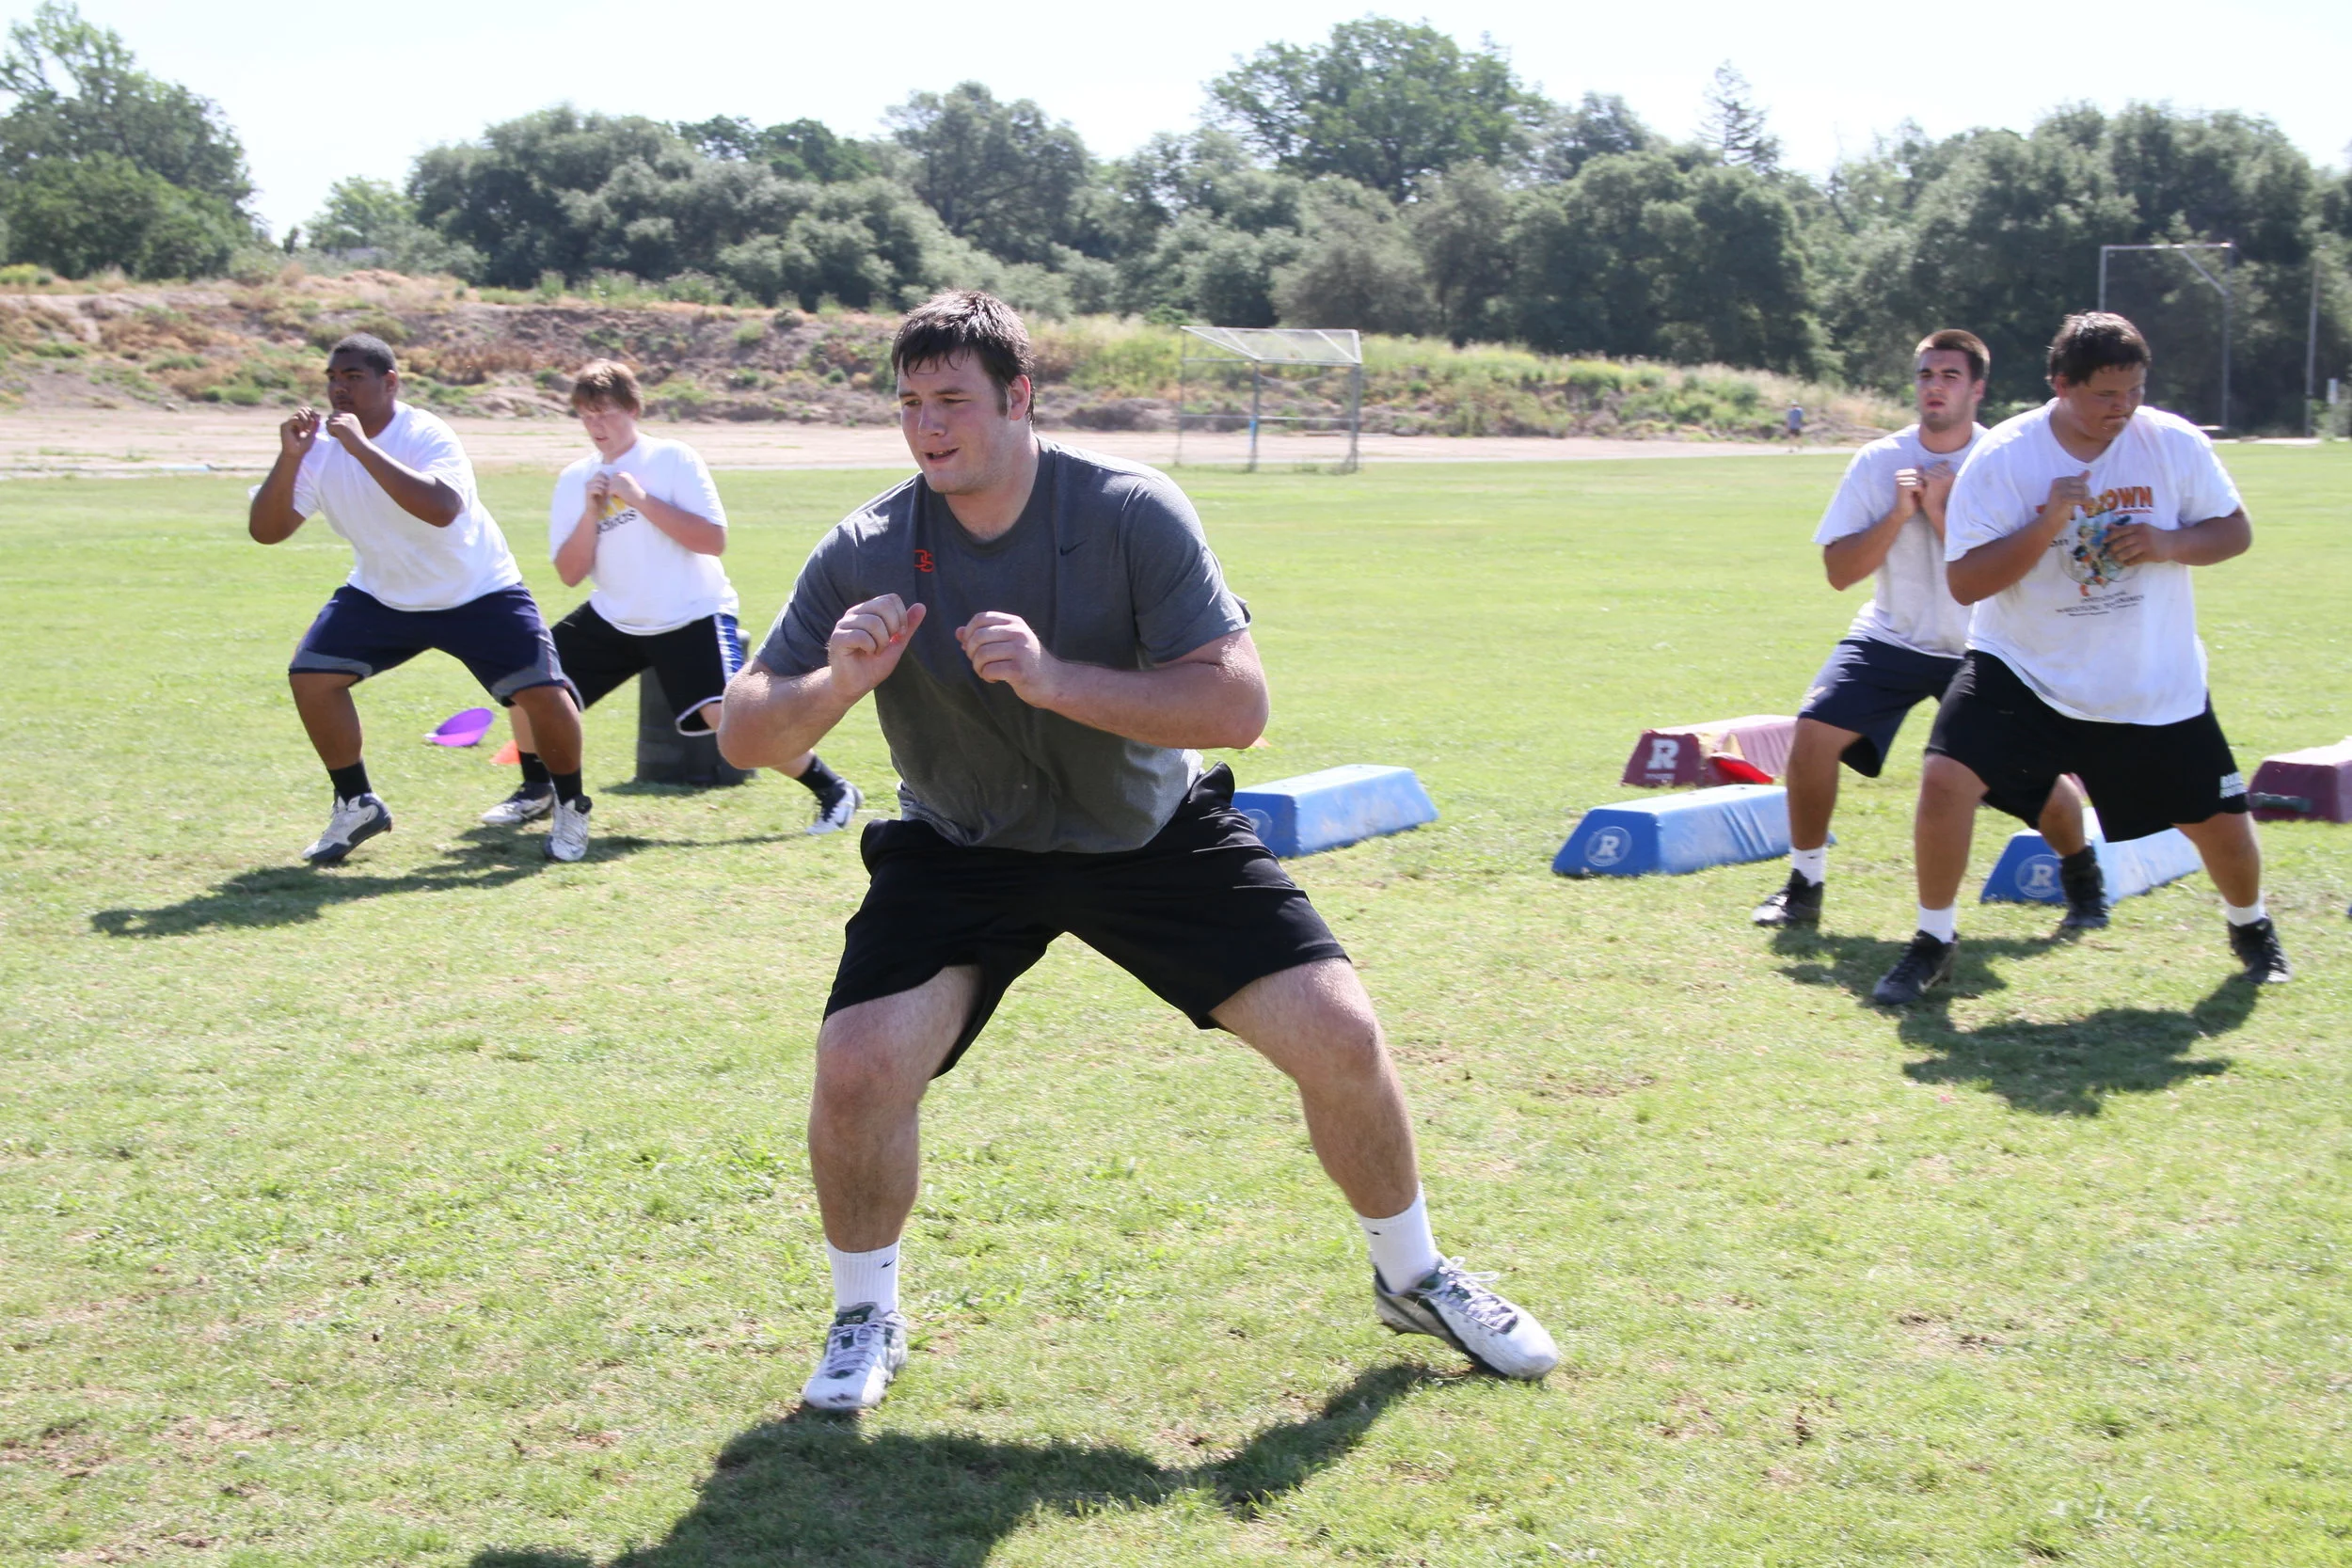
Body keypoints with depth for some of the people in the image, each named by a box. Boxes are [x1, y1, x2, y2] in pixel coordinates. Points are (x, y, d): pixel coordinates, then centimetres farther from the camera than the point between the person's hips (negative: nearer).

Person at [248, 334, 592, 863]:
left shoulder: (426, 435, -25)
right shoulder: (321, 449, -11)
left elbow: (442, 509, -45)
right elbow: (264, 530, -14)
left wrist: (362, 448, -44)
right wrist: (289, 459, -29)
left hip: (479, 594, -5)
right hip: (381, 596, 5)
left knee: (545, 694, -17)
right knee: (310, 677, -11)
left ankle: (570, 806, 11)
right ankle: (356, 806, 8)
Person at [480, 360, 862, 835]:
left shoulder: (674, 459, -9)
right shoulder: (575, 479, 3)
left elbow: (714, 540, -19)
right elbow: (570, 574, -1)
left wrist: (642, 500, -23)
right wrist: (590, 513, -16)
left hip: (692, 617, -5)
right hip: (614, 619, 6)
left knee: (726, 713, -24)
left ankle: (833, 790, -10)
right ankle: (536, 792, 22)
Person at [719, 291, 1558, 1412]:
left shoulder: (1131, 514, -21)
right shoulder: (867, 553, -16)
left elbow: (1238, 704, -27)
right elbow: (743, 736, -13)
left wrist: (1055, 678, -38)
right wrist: (838, 684, -35)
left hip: (1156, 831, 0)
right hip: (961, 849, 0)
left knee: (1340, 1037, -8)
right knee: (856, 1069, -21)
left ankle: (1412, 1277, 21)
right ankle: (865, 1319, 8)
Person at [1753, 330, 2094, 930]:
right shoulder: (1879, 461, -5)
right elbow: (1839, 571, -8)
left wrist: (1941, 511, -23)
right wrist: (1898, 513, -19)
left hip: (1982, 649, -1)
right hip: (1892, 637, 1)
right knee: (1814, 732, -19)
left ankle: (2082, 875, 24)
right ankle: (1804, 885, 0)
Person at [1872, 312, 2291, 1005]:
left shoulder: (2174, 443, -8)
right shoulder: (2001, 459, -14)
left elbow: (2234, 531, 3)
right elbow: (1965, 583, -15)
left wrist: (2168, 543, -18)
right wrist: (2047, 526, -28)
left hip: (2156, 685, 2)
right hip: (2024, 669, -2)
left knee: (2220, 822, 8)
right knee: (1945, 780, -21)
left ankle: (2250, 928, 43)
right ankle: (1935, 940, 1)